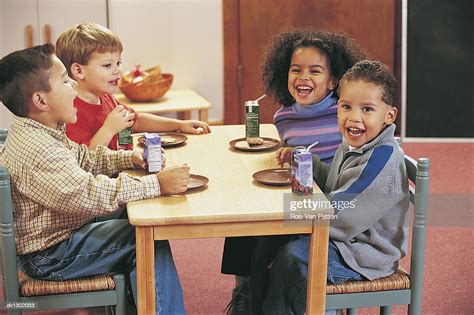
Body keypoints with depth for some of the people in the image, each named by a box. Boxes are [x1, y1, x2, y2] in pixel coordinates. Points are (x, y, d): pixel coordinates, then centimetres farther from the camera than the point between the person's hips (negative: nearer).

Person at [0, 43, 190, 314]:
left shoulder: (45, 134, 4)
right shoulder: (37, 152, -30)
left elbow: (85, 158, 17)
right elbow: (91, 195, -36)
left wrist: (130, 158, 1)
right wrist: (157, 184, -34)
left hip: (64, 230, 10)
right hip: (49, 256, -10)